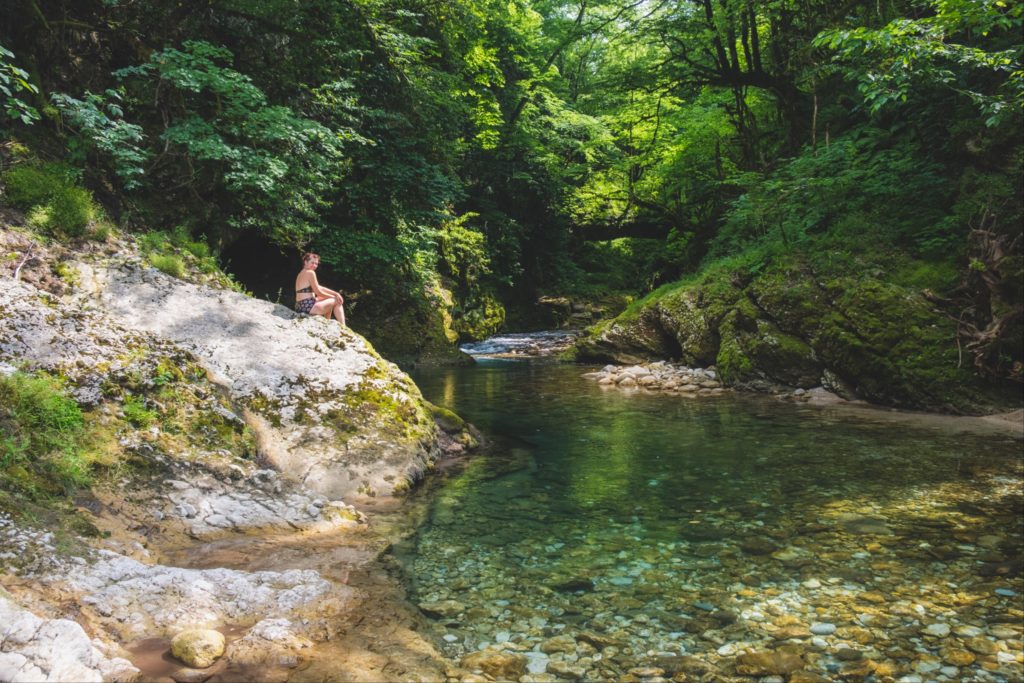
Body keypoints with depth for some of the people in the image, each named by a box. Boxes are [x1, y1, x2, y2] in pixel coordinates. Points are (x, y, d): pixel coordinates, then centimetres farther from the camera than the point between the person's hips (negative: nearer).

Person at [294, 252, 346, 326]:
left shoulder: (302, 273, 19)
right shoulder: (310, 273, -11)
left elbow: (320, 288, 18)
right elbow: (318, 292, -10)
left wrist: (335, 294, 9)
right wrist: (334, 297, 3)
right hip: (308, 307, -10)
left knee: (328, 301, 30)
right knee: (337, 301, 3)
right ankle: (343, 328, 2)